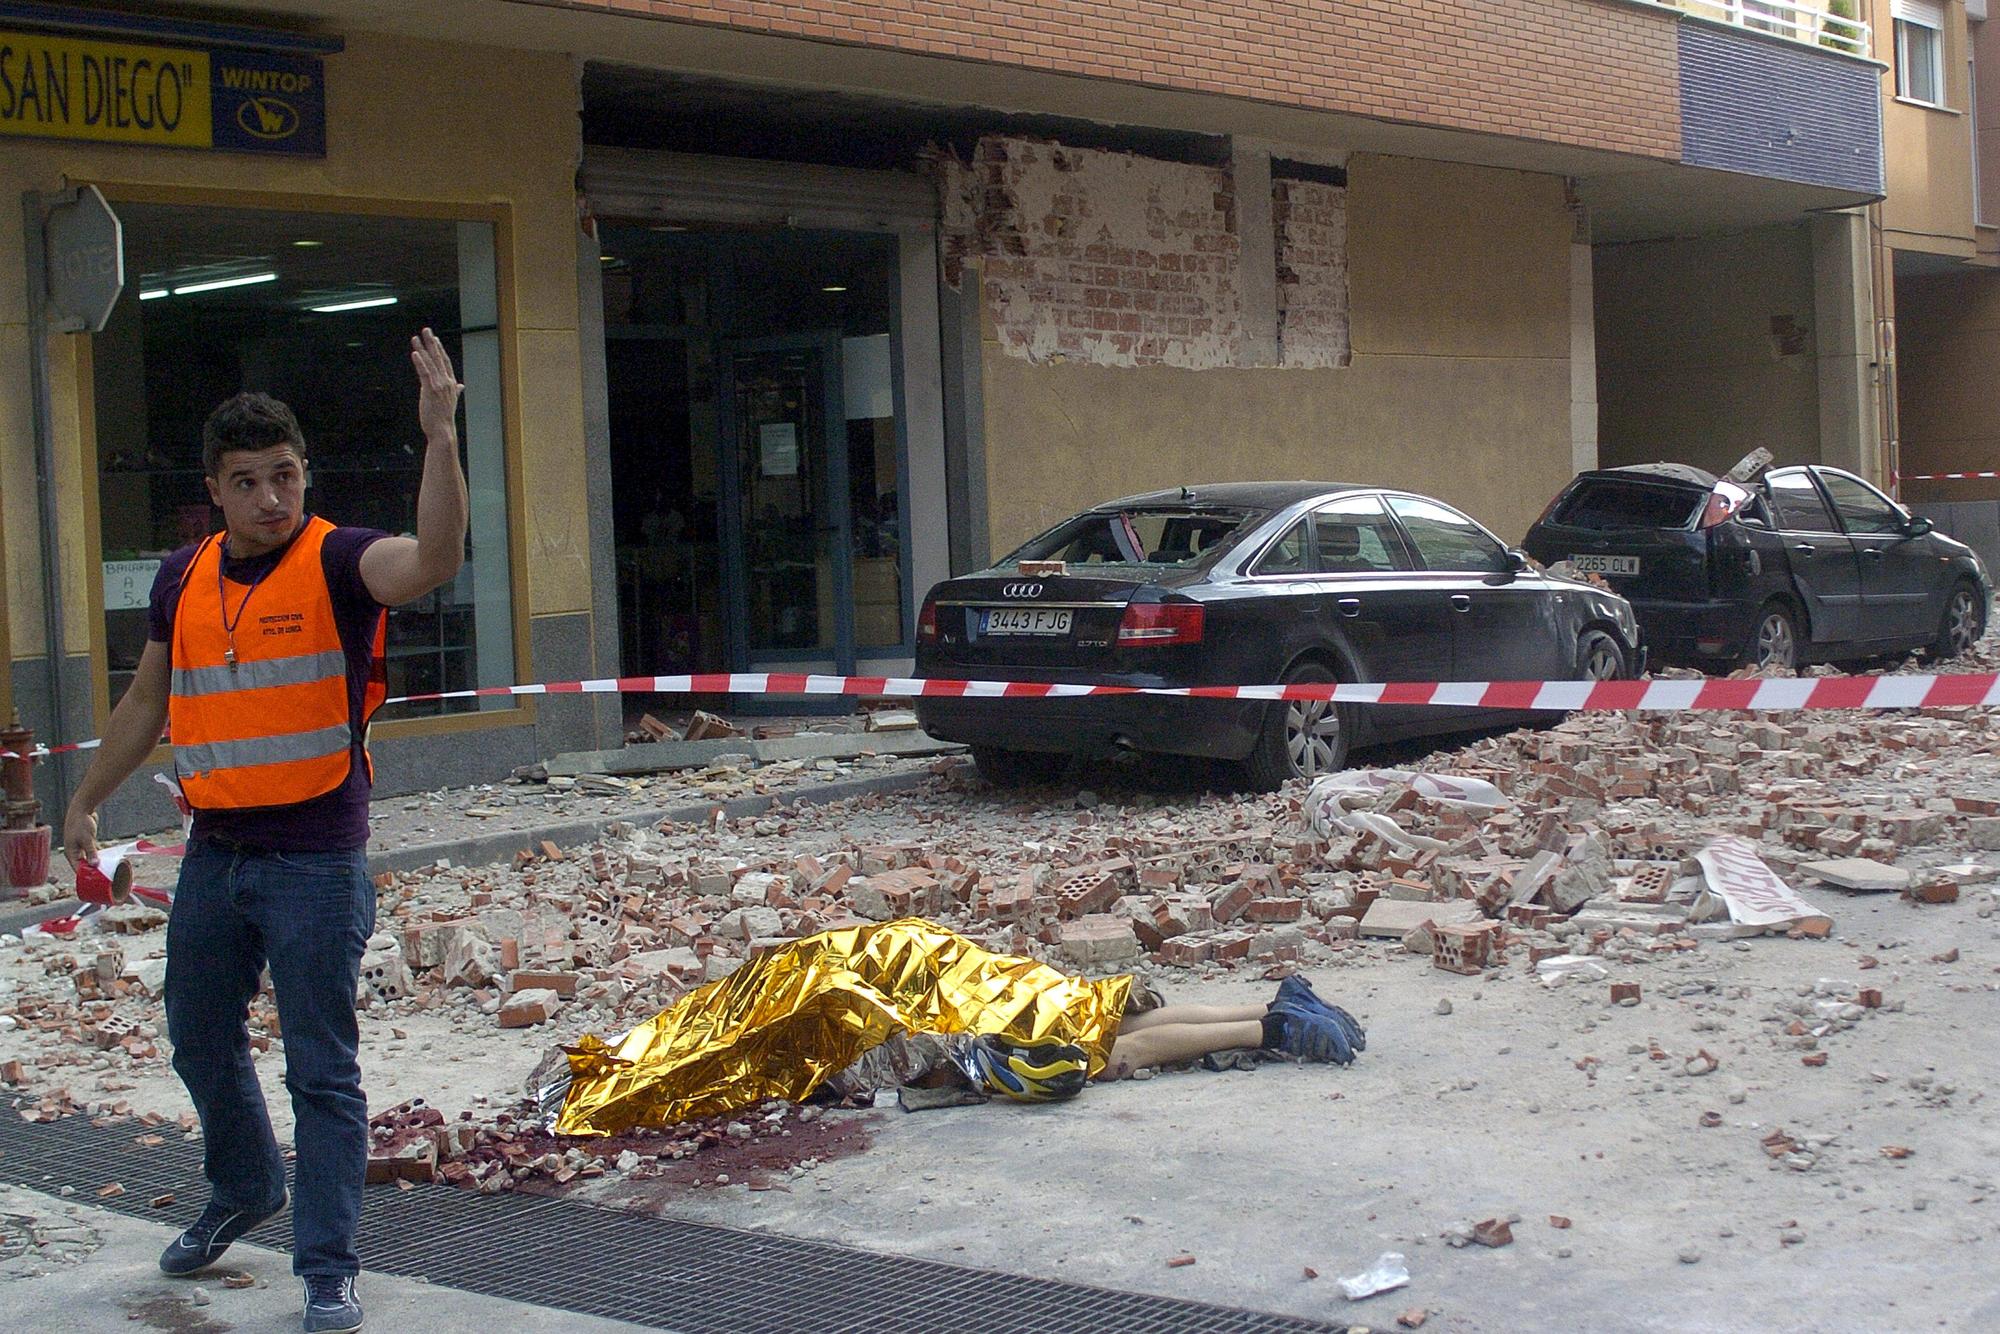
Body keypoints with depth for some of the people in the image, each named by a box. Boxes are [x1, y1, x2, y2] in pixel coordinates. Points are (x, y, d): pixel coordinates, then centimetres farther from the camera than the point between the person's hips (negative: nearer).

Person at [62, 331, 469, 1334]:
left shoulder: (337, 563, -10)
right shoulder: (184, 580, 7)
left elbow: (434, 559, -32)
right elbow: (147, 702, 21)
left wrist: (440, 438, -43)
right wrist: (88, 802, 26)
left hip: (317, 863, -6)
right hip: (214, 855, 6)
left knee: (320, 1070, -1)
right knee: (199, 1040, 21)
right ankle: (244, 1191, 46)